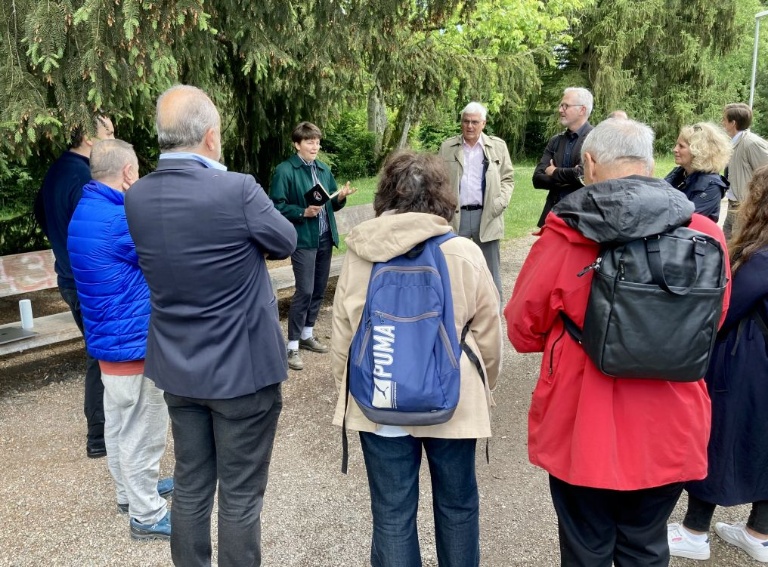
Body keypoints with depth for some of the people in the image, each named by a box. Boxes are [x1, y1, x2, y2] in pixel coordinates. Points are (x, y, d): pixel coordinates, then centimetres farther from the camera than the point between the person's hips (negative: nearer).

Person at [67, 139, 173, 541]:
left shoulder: (86, 211, 7)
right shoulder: (120, 220, -24)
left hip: (108, 337, 10)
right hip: (133, 341, -10)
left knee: (120, 424, 22)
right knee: (141, 432, 3)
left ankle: (131, 491, 38)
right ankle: (147, 514, 16)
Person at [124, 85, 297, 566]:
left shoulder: (137, 197, -4)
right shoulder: (237, 189, -22)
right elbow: (286, 242, -5)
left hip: (178, 368, 6)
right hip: (242, 367, -6)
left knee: (190, 486, 20)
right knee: (240, 495, 10)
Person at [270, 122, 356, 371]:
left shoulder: (324, 169, 9)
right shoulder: (285, 171, -10)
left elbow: (332, 205, 13)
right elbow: (276, 206, -12)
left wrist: (341, 197, -7)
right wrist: (303, 212, -22)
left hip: (325, 238, 7)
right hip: (303, 240, -7)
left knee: (319, 289, 13)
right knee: (304, 291, -7)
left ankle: (307, 335, 30)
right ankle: (292, 347, 5)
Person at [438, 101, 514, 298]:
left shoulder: (498, 146, 6)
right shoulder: (447, 147, 7)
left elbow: (507, 178, 8)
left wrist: (500, 202, -8)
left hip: (487, 216, 0)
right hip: (456, 216, 1)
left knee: (490, 272, 7)